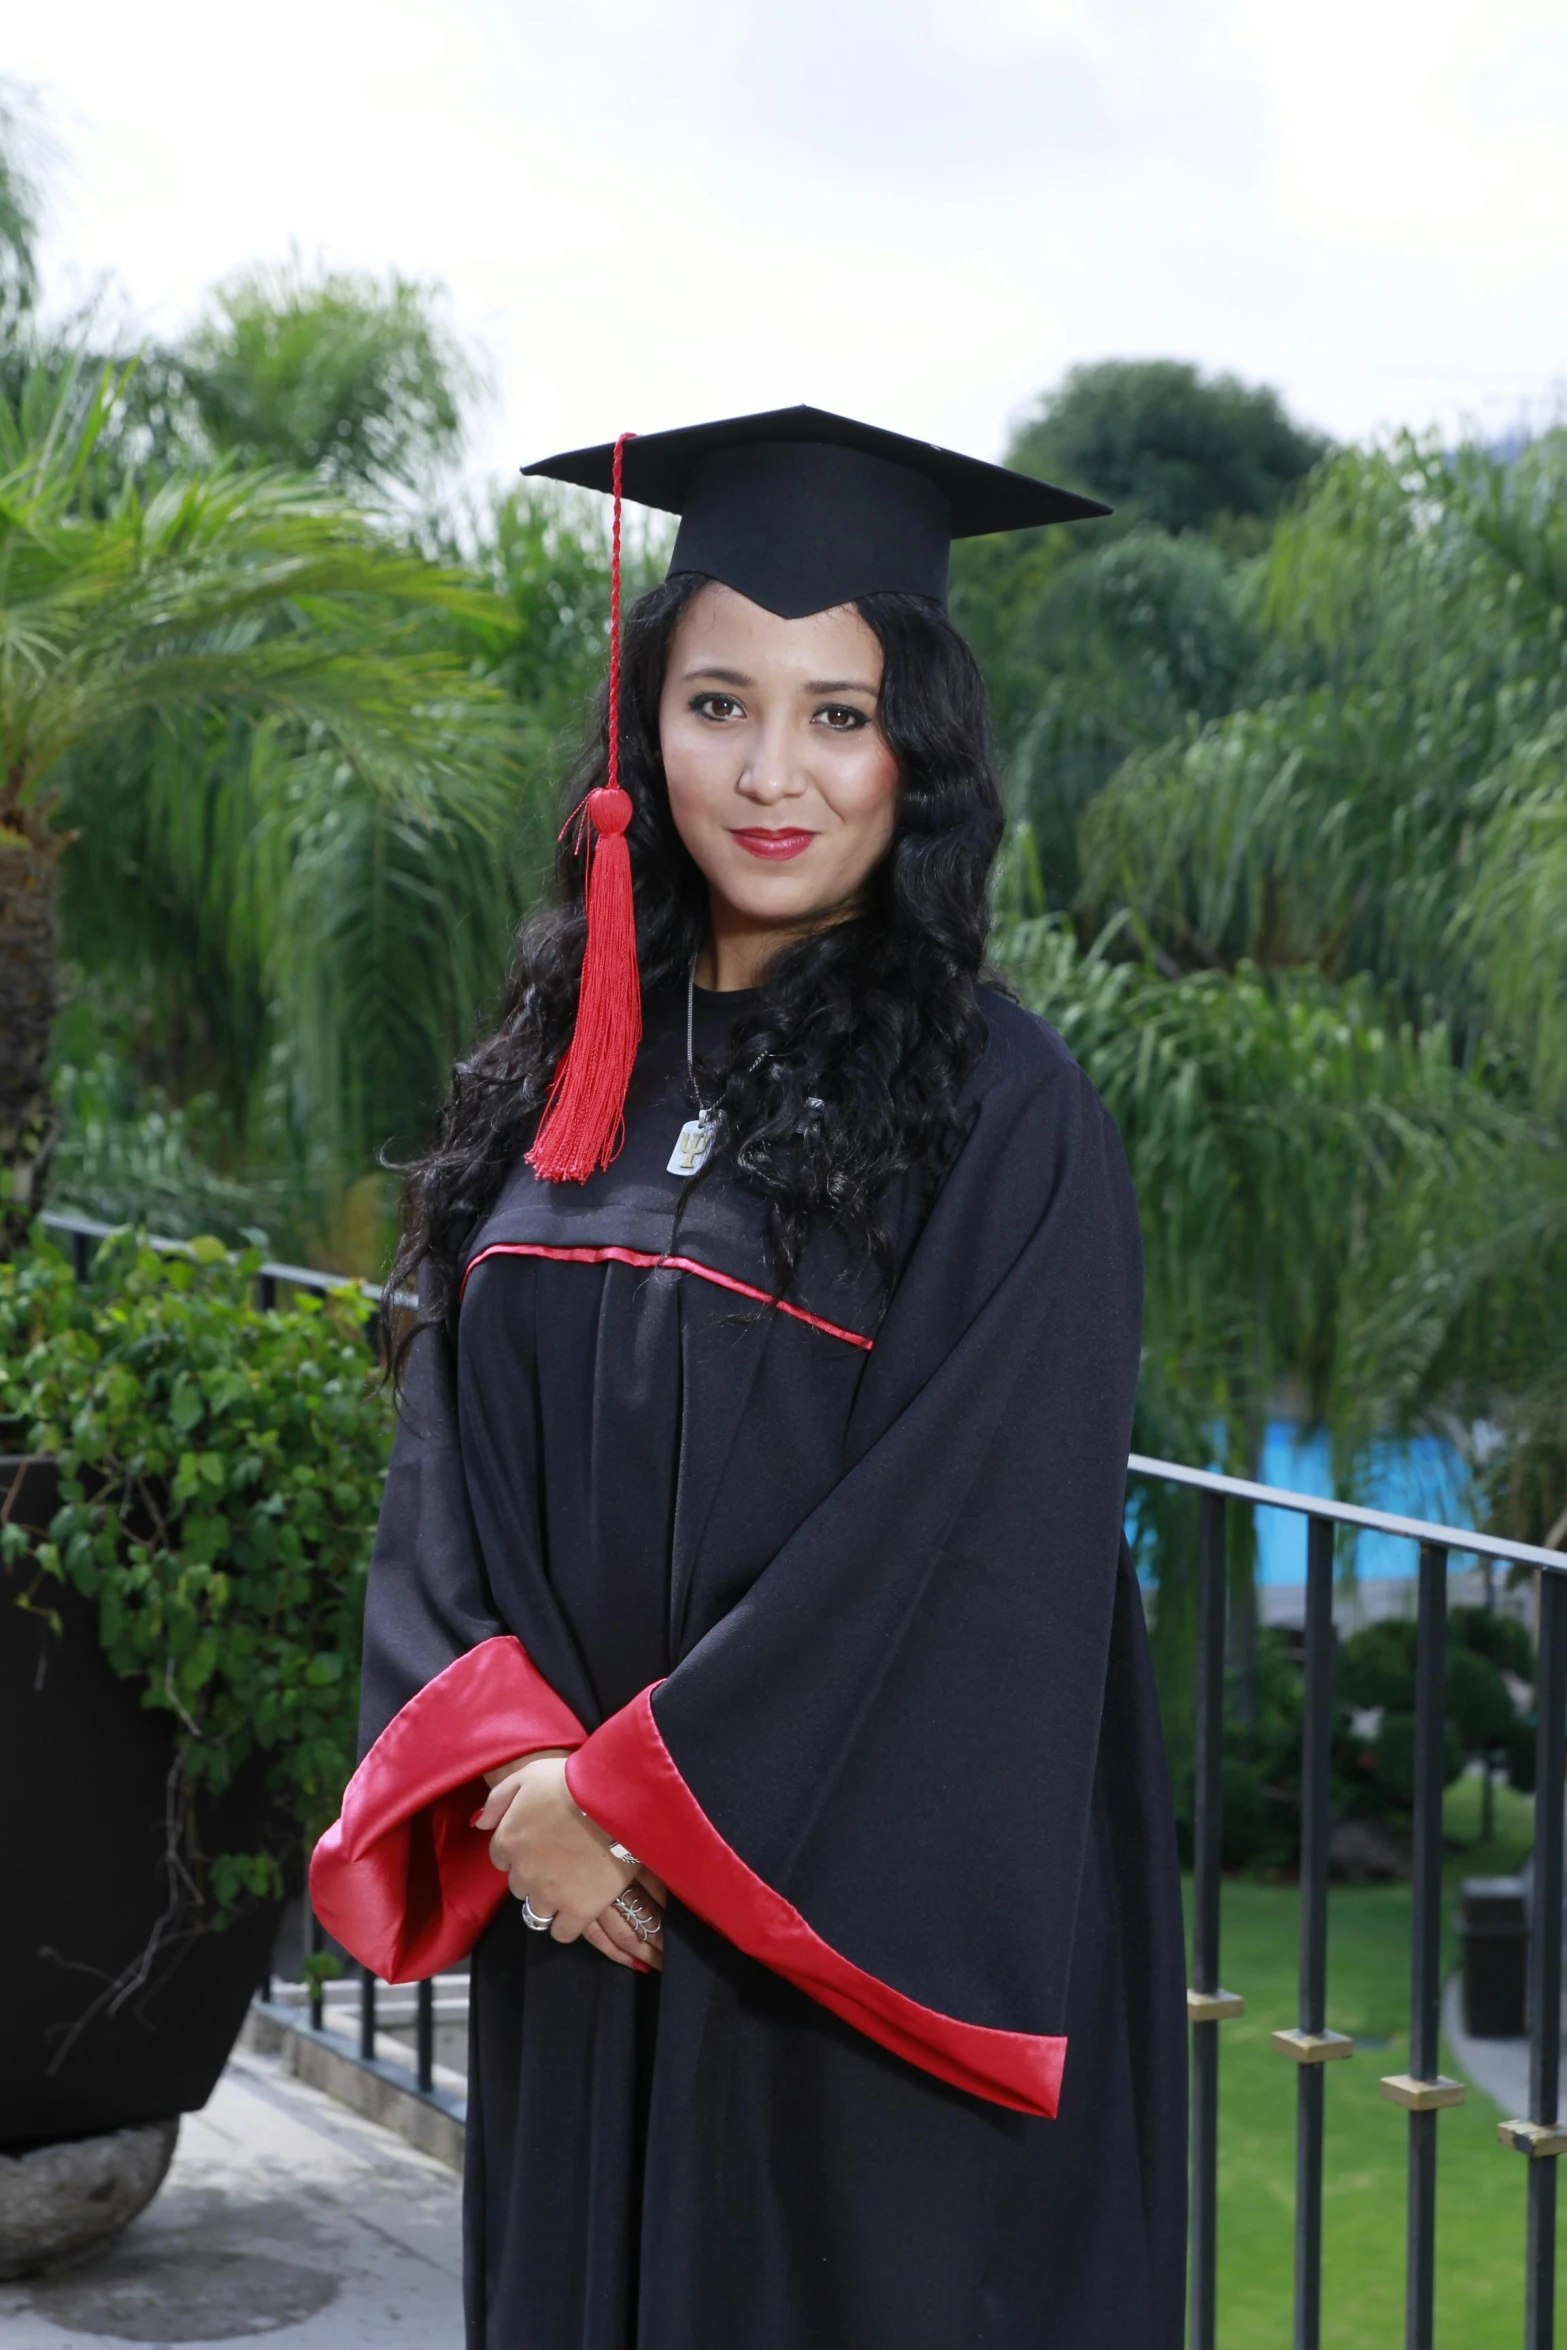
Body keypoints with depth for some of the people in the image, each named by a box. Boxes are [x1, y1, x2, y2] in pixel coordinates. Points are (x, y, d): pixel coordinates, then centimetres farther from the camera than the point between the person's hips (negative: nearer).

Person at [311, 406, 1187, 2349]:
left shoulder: (1002, 1122, -11)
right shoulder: (562, 1083, 6)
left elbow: (970, 1567, -16)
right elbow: (447, 1473, 6)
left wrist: (628, 1794, -13)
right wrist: (511, 1773, -10)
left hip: (865, 1950, -5)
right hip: (578, 1924, 5)